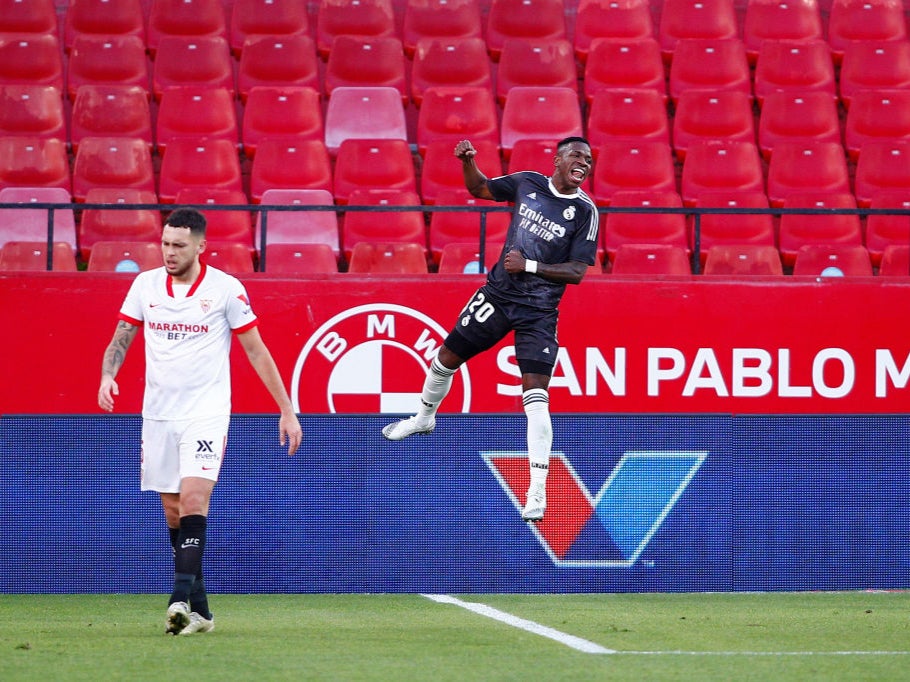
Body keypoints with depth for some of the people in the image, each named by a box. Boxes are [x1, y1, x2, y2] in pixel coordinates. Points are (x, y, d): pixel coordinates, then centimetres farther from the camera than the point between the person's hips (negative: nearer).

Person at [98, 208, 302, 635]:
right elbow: (121, 339, 11)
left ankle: (181, 598, -28)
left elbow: (256, 351, 0)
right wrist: (107, 377, -11)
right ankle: (198, 610, 13)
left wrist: (287, 411, 0)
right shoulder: (145, 284, 5)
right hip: (157, 414, 4)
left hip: (206, 412, -4)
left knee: (193, 500, -21)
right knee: (173, 513, 5)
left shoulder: (226, 288, -5)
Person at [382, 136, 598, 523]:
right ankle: (424, 417, 50)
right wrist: (467, 162, -2)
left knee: (536, 395, -15)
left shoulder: (585, 212, -10)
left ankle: (537, 491, -14)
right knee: (447, 356, 18)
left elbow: (577, 272, -12)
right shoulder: (528, 183, 0)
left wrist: (530, 266, -20)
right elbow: (480, 189, 17)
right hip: (498, 293, 4)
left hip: (538, 312, -4)